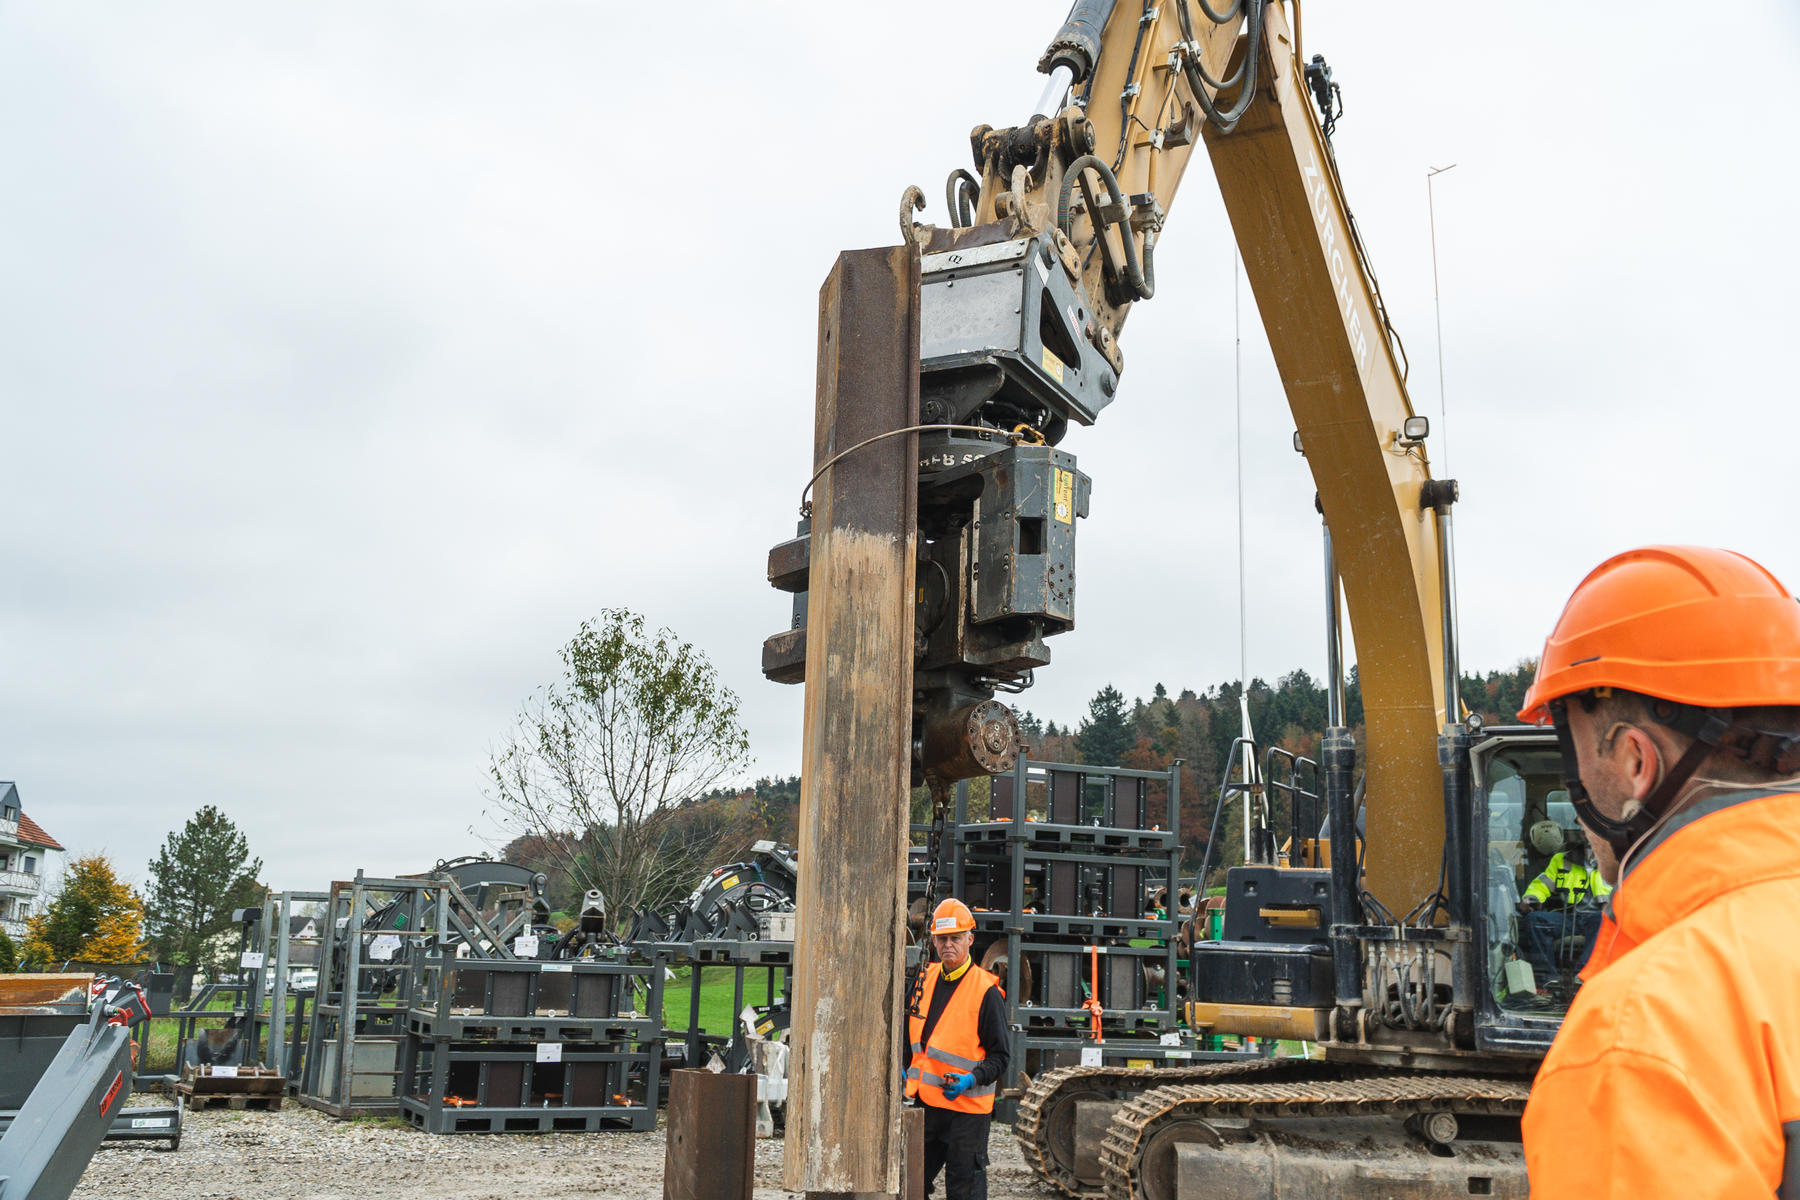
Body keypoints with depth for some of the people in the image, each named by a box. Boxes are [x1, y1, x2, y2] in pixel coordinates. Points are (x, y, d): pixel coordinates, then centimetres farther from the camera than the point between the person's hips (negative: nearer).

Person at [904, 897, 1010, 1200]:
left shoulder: (986, 991, -11)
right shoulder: (926, 979, 7)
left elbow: (999, 1058, -9)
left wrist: (972, 1079, -24)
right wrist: (902, 1067, 9)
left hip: (967, 1108, -6)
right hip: (925, 1100, 6)